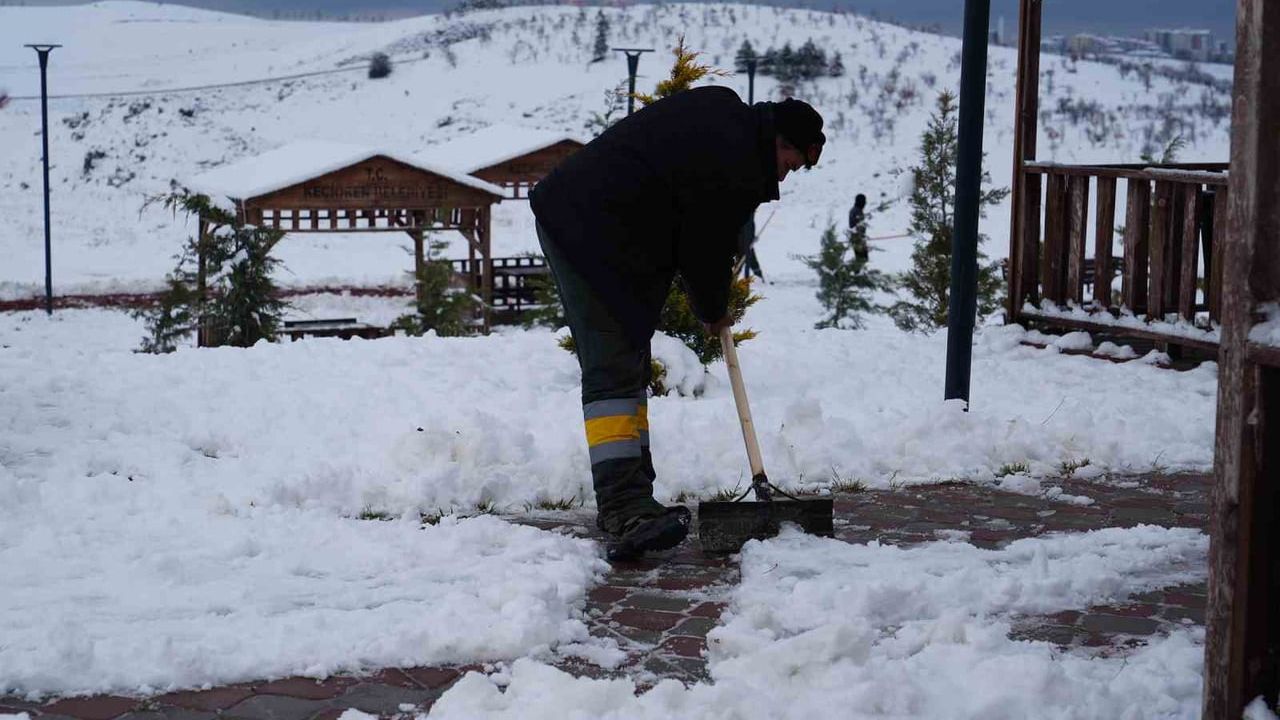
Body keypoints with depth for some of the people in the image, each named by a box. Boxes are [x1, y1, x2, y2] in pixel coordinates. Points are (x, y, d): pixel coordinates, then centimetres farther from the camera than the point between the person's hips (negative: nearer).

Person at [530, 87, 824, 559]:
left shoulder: (723, 110, 13)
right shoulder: (736, 172, -17)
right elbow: (707, 251, -8)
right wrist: (714, 313, 13)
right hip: (596, 238, -11)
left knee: (628, 365, 14)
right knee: (615, 373, -19)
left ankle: (630, 498, 18)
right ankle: (625, 509, -27)